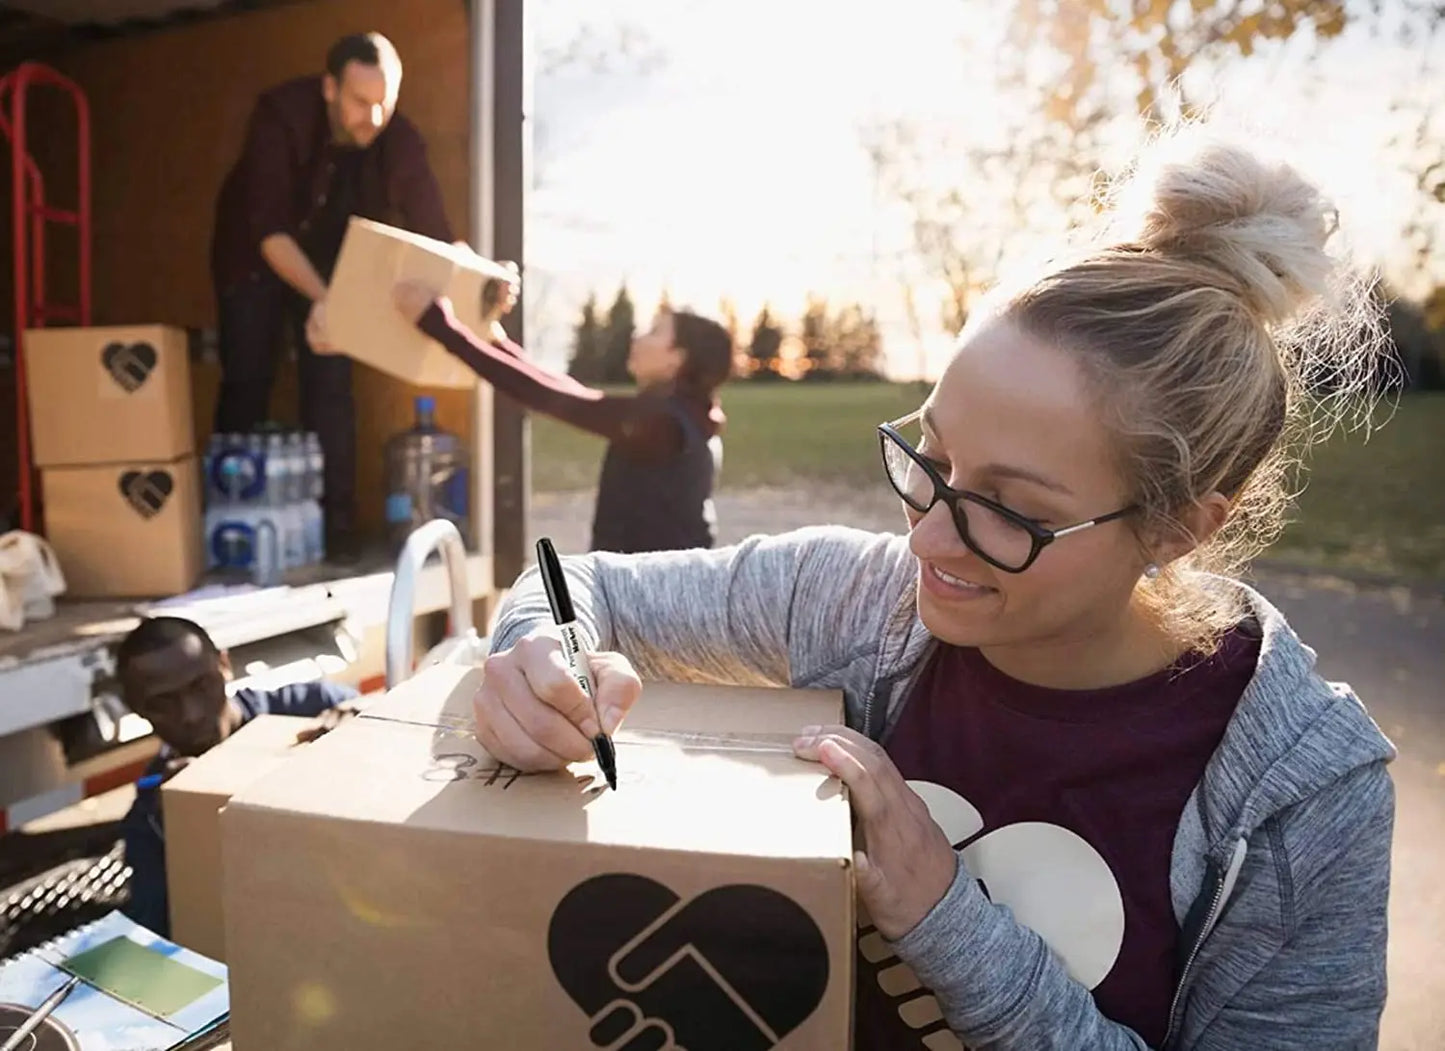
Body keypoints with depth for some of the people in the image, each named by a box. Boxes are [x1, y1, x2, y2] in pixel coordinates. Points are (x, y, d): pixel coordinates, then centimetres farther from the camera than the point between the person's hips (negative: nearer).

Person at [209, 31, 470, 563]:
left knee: (331, 388, -7)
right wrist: (319, 298, -52)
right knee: (245, 387, -1)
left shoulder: (400, 141, -24)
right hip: (255, 256, -2)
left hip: (332, 259, 2)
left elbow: (436, 235, -26)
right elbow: (269, 228, -37)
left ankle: (336, 524, 0)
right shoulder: (281, 114, -32)